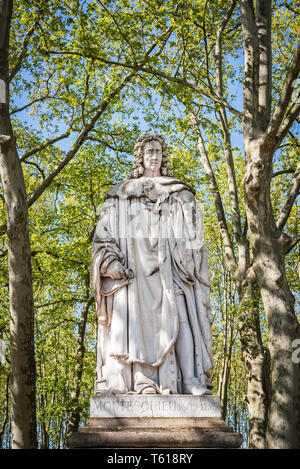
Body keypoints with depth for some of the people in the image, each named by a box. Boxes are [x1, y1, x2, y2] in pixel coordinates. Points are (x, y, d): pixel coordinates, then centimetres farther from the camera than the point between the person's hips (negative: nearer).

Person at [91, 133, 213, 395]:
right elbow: (105, 231, 8)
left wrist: (188, 264, -5)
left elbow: (193, 234, 12)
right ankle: (142, 380, -15)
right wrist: (112, 260, -9)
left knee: (174, 319, -12)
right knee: (137, 318, -12)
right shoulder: (123, 192, 18)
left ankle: (172, 381, -16)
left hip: (167, 267, 1)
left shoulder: (179, 193, 20)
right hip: (134, 265, 0)